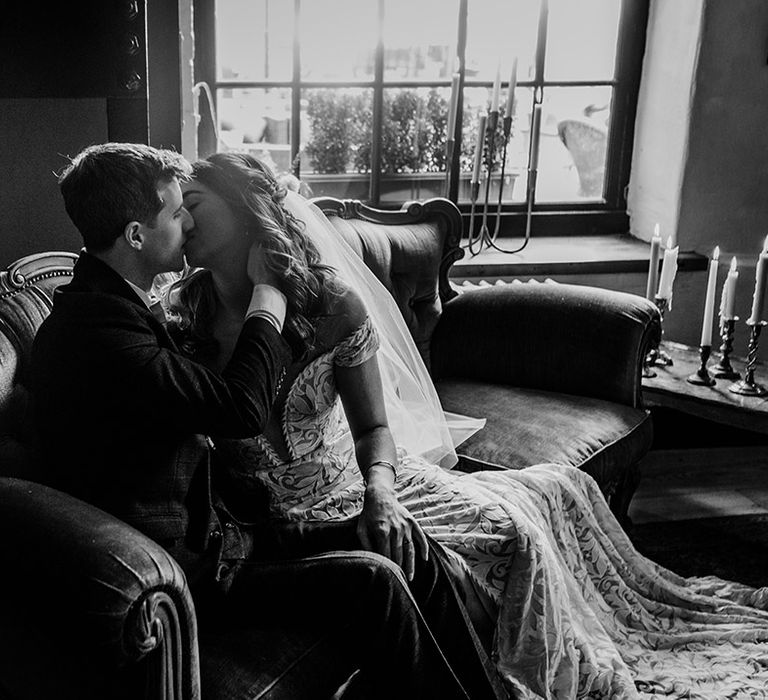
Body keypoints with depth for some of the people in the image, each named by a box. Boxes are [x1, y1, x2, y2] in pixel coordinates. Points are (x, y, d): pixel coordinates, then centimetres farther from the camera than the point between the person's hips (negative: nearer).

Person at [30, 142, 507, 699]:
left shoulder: (119, 305, 11)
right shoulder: (94, 328, -22)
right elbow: (244, 407, -24)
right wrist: (267, 291, -11)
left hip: (220, 523, 9)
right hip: (187, 566, -9)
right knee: (371, 581, -20)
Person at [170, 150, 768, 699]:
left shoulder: (331, 302, -9)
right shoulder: (181, 325, -10)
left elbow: (373, 424, -7)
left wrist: (379, 488, -26)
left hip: (360, 477, 4)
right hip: (311, 513, -4)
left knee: (558, 486, -2)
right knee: (511, 529, -20)